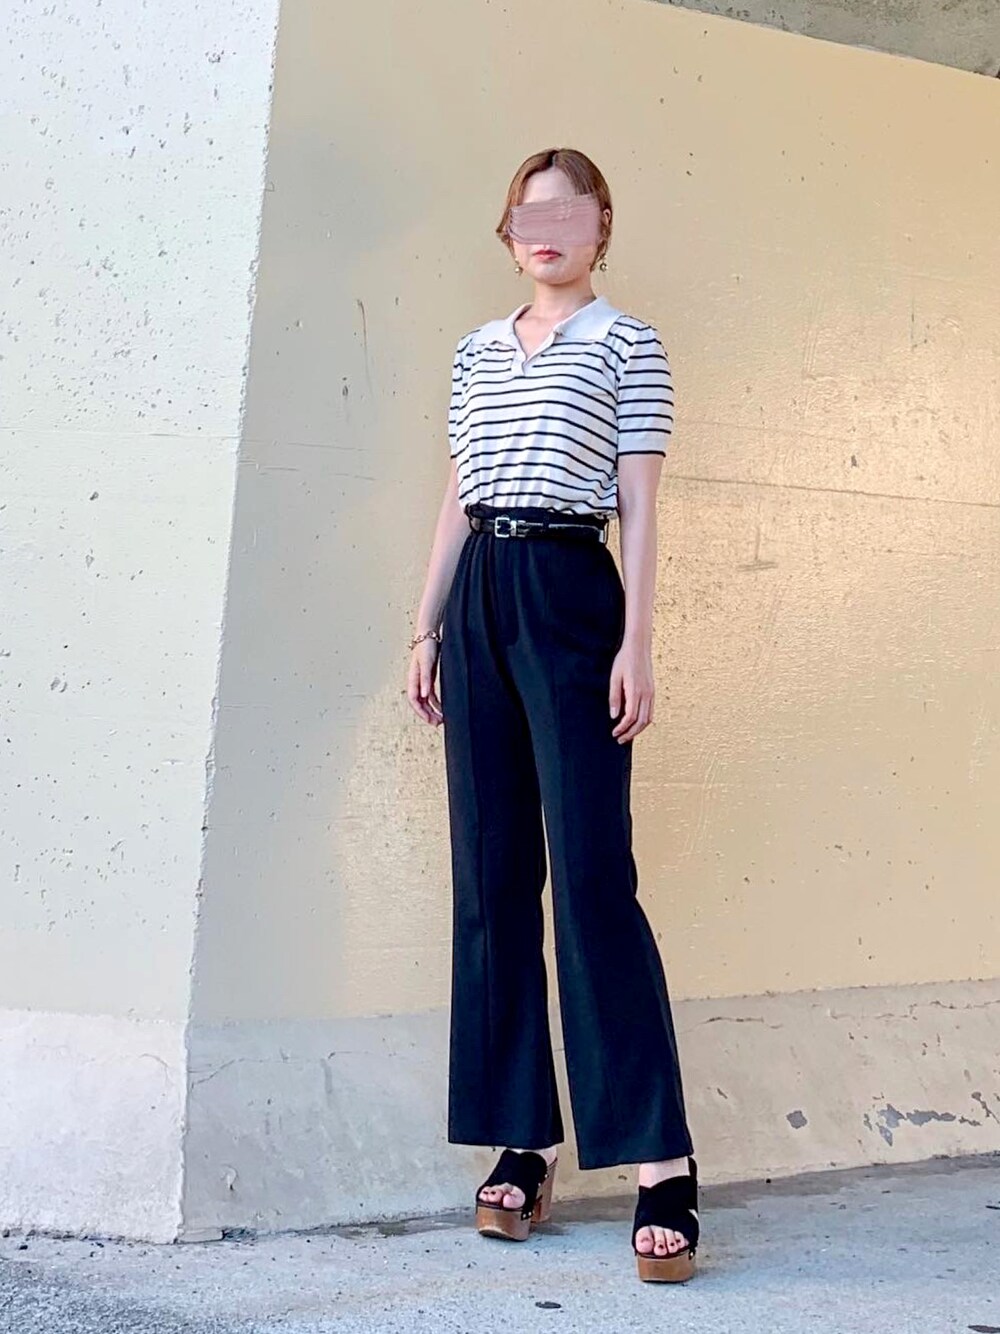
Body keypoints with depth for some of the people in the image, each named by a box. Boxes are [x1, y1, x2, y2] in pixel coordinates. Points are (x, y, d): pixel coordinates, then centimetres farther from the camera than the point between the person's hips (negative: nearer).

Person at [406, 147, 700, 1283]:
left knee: (592, 875, -12)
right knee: (491, 876, 3)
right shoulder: (476, 350, 19)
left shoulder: (628, 344, 6)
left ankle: (663, 1162, -7)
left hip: (569, 593, -5)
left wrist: (636, 642, -9)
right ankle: (521, 1145, 11)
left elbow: (639, 506, 0)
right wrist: (427, 626, 13)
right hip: (478, 600, 5)